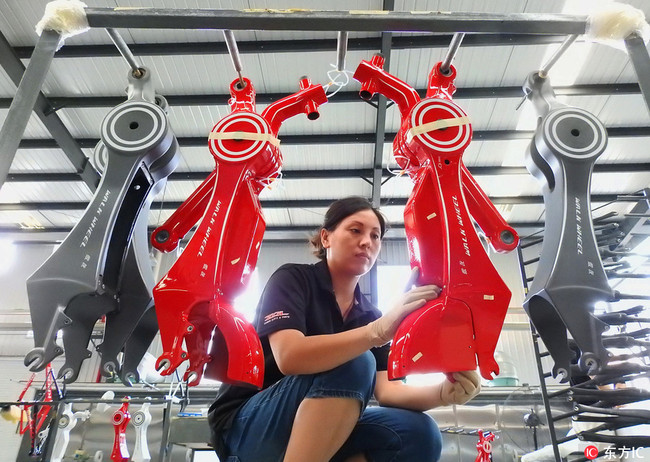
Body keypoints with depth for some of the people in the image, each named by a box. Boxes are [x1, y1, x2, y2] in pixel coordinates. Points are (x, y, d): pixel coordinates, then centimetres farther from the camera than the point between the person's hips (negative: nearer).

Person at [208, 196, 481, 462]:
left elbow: (385, 389, -7)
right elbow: (289, 356, -29)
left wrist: (443, 392, -28)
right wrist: (377, 332, -41)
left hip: (319, 433, 6)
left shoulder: (368, 315, 6)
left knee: (417, 433, -18)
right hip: (247, 426, -5)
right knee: (355, 364, -29)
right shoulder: (293, 279, -10)